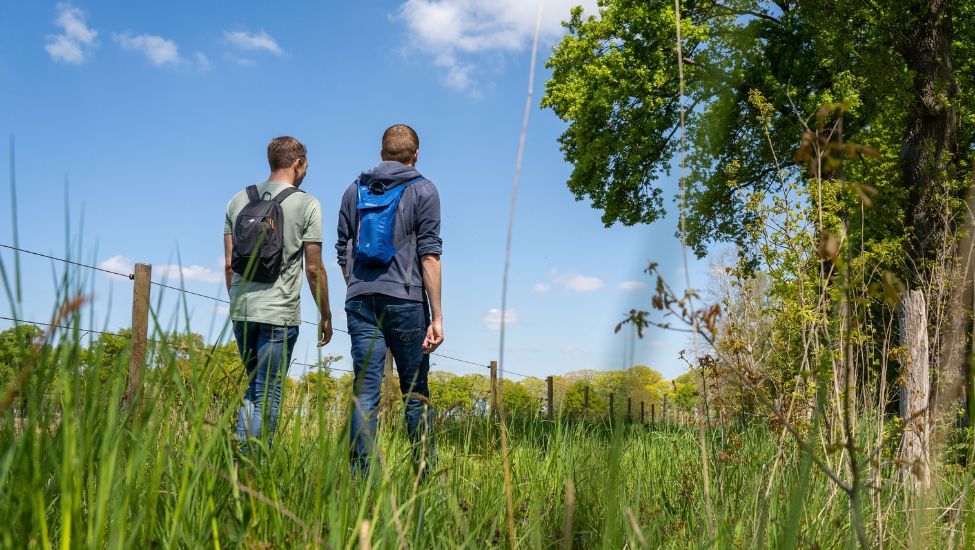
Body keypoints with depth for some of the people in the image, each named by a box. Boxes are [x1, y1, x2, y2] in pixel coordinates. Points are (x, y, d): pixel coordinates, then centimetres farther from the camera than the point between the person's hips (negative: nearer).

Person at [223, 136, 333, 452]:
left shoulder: (239, 200, 11)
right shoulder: (306, 204, -4)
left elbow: (228, 263, 11)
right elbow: (313, 269, -5)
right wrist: (326, 316, 4)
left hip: (241, 311, 5)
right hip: (279, 313, -5)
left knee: (254, 388, 19)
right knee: (268, 395, 0)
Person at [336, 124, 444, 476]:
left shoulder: (354, 190, 14)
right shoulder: (423, 190, 3)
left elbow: (343, 252, 15)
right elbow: (429, 254, -5)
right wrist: (437, 316, -6)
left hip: (360, 301, 3)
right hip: (405, 300, -3)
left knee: (365, 392, 0)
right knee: (416, 394, 6)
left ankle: (361, 476, -4)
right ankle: (425, 474, 5)